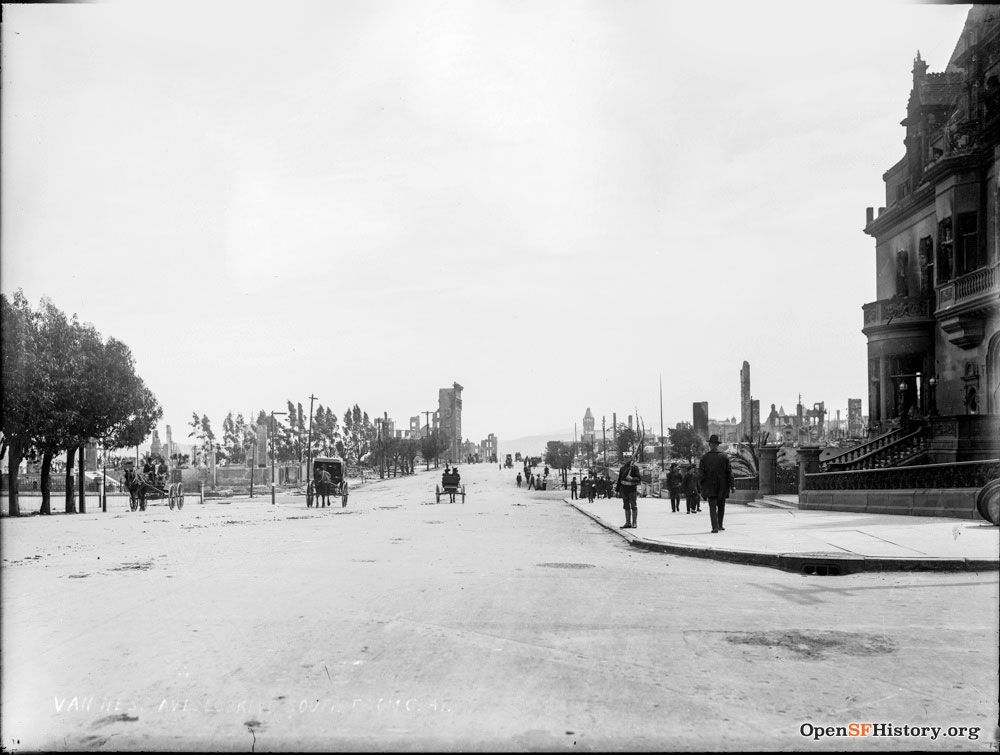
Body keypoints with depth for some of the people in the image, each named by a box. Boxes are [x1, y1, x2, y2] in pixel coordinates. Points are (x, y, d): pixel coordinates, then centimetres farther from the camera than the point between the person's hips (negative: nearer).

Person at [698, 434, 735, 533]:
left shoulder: (704, 457, -4)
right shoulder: (724, 457, -2)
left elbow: (700, 472, -6)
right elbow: (729, 472, -3)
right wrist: (732, 485, -1)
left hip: (710, 487, -1)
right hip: (722, 486, 1)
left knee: (712, 507, 0)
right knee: (721, 506, 18)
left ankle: (715, 527, -12)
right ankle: (719, 525, 26)